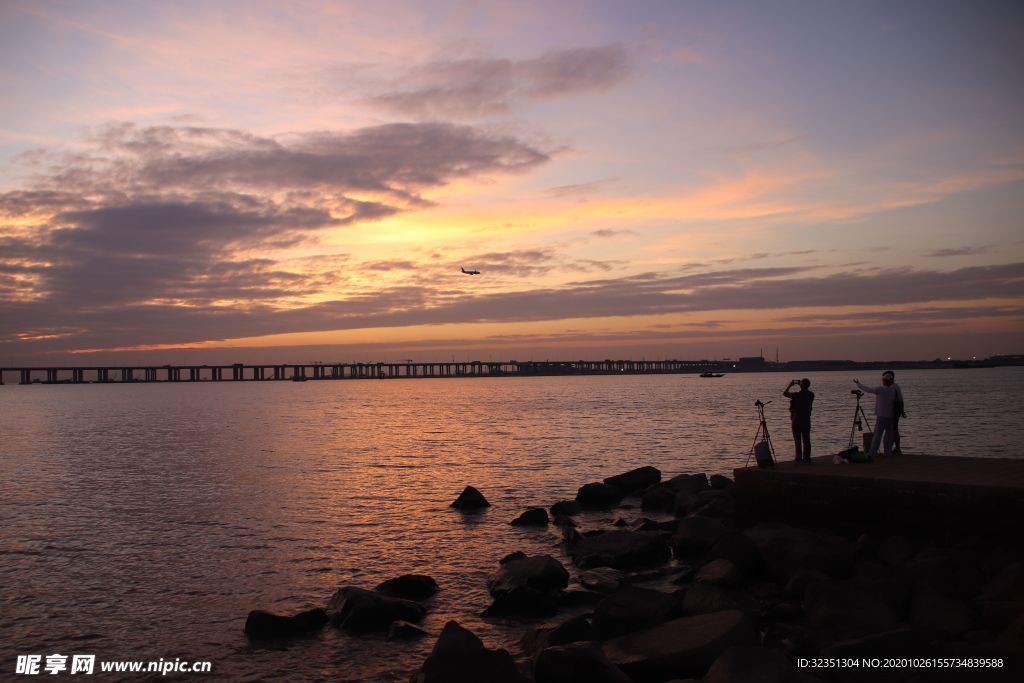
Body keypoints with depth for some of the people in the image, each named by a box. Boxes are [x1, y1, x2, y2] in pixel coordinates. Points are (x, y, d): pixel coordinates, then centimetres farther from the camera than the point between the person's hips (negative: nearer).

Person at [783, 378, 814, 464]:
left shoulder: (797, 395, -17)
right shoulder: (811, 395, -1)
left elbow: (785, 393, -3)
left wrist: (790, 385, 9)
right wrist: (800, 385, 21)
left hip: (797, 418, -5)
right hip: (807, 419, 5)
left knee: (798, 440, 0)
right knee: (806, 440, 9)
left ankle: (799, 459, 0)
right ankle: (807, 459, 11)